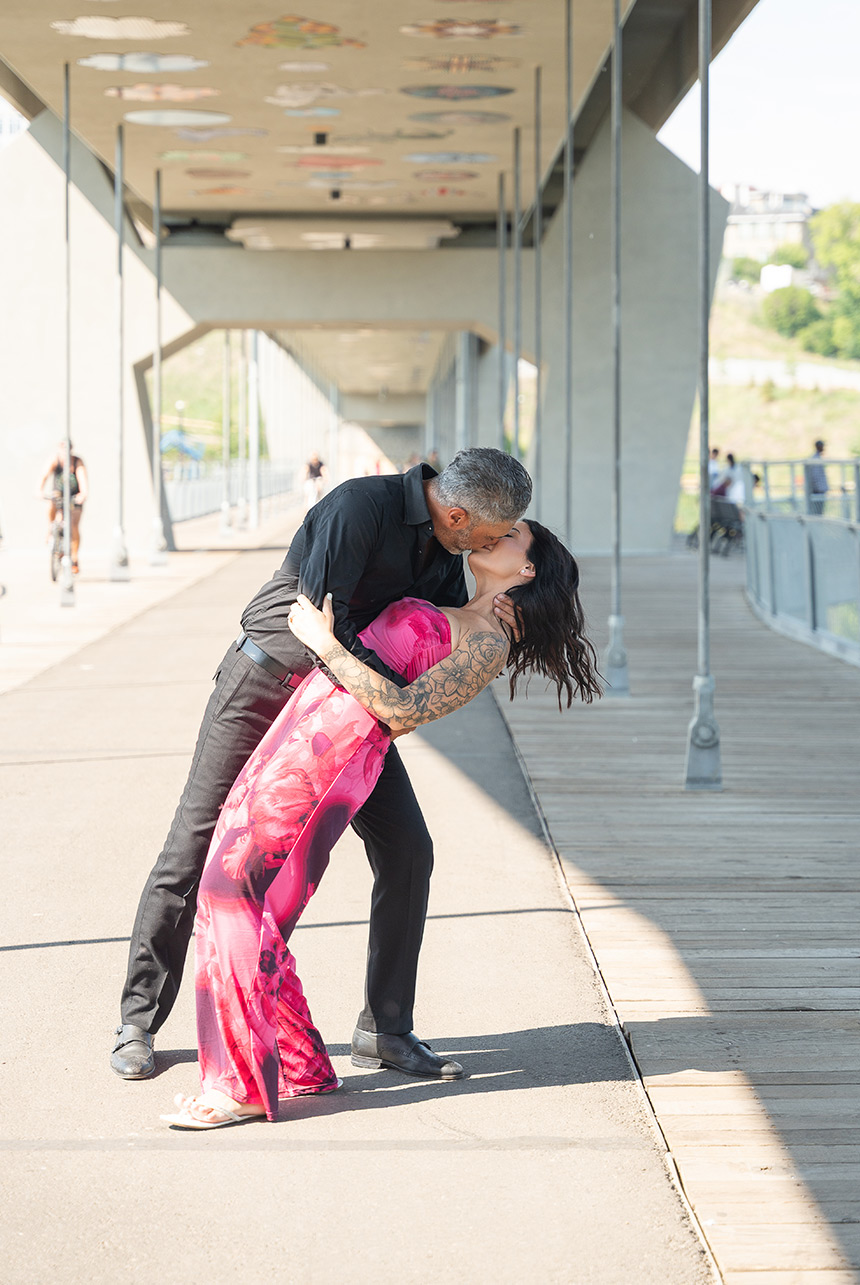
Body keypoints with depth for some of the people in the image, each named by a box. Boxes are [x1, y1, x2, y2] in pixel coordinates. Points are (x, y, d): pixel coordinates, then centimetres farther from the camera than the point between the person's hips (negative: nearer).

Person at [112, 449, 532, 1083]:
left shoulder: (444, 541, -3)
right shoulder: (360, 507, -29)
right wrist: (400, 691, -31)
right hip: (265, 685, -6)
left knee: (407, 851, -3)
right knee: (195, 847, -2)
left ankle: (385, 1028, 8)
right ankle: (139, 1023, 11)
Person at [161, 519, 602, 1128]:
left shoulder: (490, 644, -4)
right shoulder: (456, 620, 24)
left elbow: (404, 709, -15)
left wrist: (325, 644, -13)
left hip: (337, 741, -9)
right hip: (305, 719, 9)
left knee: (233, 889, -13)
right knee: (231, 895, 5)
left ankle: (245, 1087, -9)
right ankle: (301, 1066, 13)